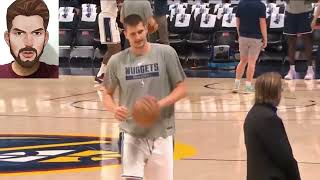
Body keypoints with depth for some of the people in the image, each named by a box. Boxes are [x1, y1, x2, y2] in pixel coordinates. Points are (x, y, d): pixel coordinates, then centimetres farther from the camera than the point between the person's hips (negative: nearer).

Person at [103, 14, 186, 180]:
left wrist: (160, 104, -20)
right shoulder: (117, 61, -3)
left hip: (161, 132, 0)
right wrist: (114, 109, -14)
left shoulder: (166, 53, -7)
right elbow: (108, 95, 9)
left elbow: (181, 89, -3)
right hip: (132, 133, 0)